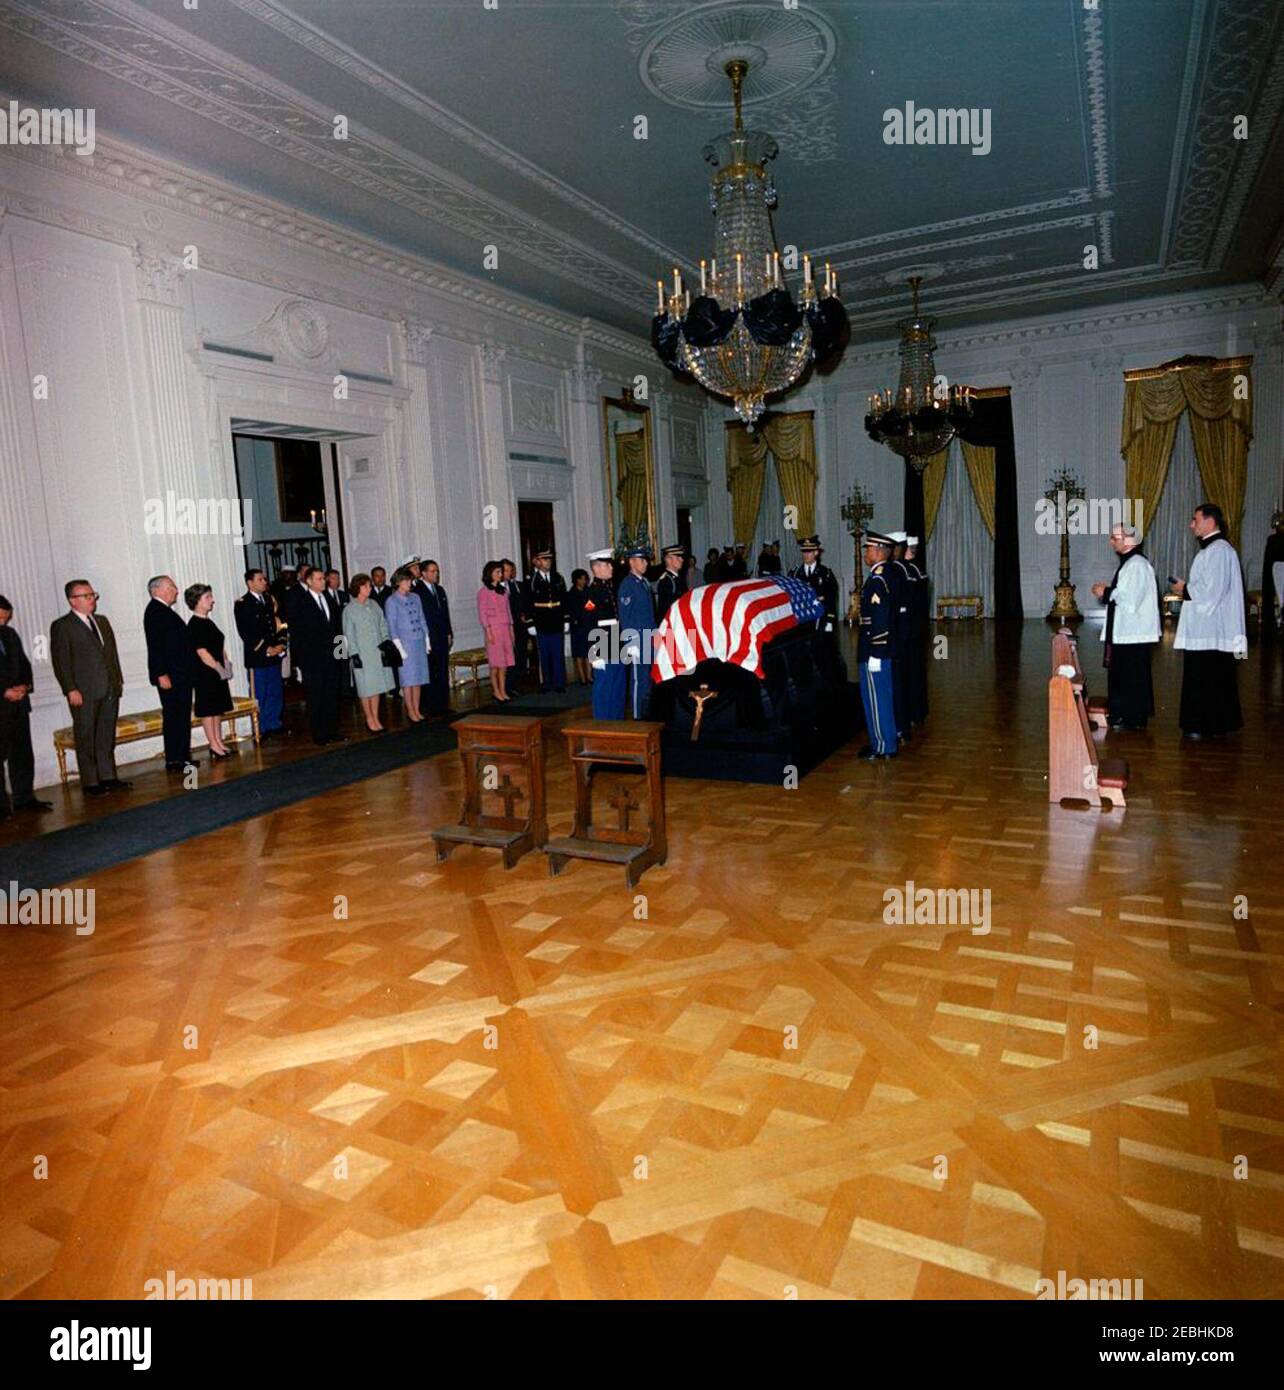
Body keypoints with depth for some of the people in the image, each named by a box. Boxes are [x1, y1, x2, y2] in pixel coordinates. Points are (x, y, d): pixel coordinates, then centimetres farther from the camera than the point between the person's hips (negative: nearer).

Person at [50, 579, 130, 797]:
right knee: (86, 738, 0)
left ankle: (108, 777, 17)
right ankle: (90, 783, 5)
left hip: (109, 689, 6)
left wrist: (118, 680, 11)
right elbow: (60, 661, -8)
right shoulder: (61, 626, -4)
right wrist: (71, 690, -14)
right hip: (83, 693, -6)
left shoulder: (102, 621, 16)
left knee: (107, 736, 10)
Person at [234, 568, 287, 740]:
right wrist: (266, 649, -14)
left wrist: (279, 644, 2)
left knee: (276, 692, 11)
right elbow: (245, 633, -12)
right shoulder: (242, 604, -7)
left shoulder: (268, 599, 14)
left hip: (273, 654, 7)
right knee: (259, 695, 0)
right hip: (256, 656, -7)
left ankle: (274, 725, 22)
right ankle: (261, 730, 8)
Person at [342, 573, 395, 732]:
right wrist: (354, 654, -11)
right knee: (366, 688, 2)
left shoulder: (374, 604, 8)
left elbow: (383, 624, 12)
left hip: (378, 652, 4)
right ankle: (369, 719, 16)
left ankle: (375, 718, 19)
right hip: (362, 654, -4)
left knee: (377, 686, 9)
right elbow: (349, 634, -6)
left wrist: (386, 639, -3)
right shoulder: (349, 610, -5)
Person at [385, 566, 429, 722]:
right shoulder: (391, 602, -4)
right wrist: (399, 647, -11)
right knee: (408, 679, 1)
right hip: (405, 643, -5)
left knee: (418, 678, 8)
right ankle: (410, 711, 10)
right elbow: (392, 627, -6)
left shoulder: (415, 597, 10)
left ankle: (417, 710, 16)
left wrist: (426, 640, 11)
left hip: (419, 642, 5)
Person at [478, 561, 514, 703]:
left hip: (505, 629, 6)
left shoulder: (503, 590, 13)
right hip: (493, 628, -6)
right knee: (495, 662, -3)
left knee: (505, 661, 5)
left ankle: (503, 691, 10)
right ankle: (496, 691, 5)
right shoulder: (483, 591, -4)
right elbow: (482, 613, -7)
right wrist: (488, 631, -13)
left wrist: (511, 629, 12)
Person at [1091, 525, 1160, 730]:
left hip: (1134, 633, -10)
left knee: (1133, 677, -1)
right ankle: (1122, 714, 23)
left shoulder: (1137, 565, -17)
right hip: (1124, 631, 10)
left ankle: (1134, 719, 6)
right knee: (1120, 674, 14)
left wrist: (1106, 593, -13)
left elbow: (1131, 599, -22)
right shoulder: (1126, 563, 14)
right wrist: (1107, 590, 7)